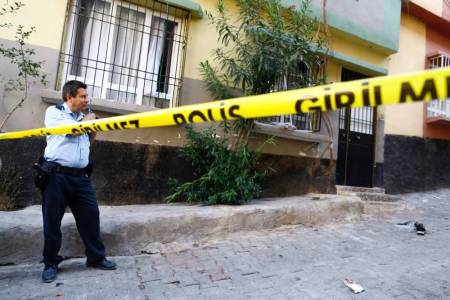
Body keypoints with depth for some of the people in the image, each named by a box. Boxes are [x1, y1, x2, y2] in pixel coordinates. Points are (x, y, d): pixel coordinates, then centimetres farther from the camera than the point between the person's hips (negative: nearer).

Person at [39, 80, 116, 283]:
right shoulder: (54, 112, -1)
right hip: (56, 175, -5)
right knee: (52, 220, 4)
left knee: (91, 214, 3)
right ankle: (50, 263, 19)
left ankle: (96, 257, 14)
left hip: (80, 176, 5)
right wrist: (87, 120, 1)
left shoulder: (82, 117, 17)